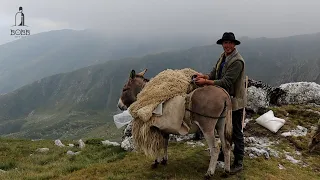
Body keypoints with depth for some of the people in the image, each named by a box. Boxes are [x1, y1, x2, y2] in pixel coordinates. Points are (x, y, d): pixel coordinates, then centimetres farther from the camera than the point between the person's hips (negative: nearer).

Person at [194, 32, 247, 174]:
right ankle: (224, 153, 40)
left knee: (236, 132, 3)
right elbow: (215, 72, 1)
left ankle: (238, 162, 16)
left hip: (235, 101, -8)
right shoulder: (223, 56, 4)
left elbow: (226, 82, -28)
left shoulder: (237, 61, -23)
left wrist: (206, 82, -29)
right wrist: (205, 76, -19)